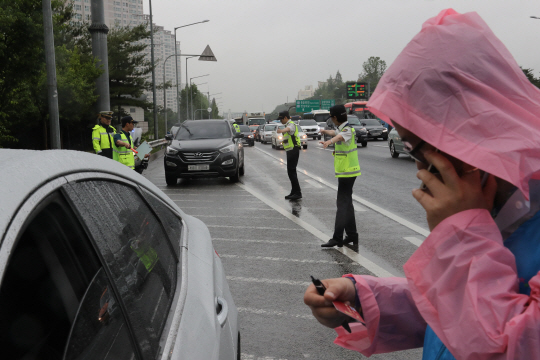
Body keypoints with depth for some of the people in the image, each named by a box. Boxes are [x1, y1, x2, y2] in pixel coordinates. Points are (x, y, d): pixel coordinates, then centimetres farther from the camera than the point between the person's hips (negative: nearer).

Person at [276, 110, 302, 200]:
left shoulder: (291, 124, -15)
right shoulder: (289, 125, 19)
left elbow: (289, 129, -40)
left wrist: (281, 130, -60)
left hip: (293, 150, -11)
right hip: (291, 151, 11)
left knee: (291, 171, -14)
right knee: (291, 171, 14)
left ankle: (297, 192, -14)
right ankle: (294, 192, 21)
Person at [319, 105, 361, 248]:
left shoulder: (348, 129, -18)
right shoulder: (342, 128, 13)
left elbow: (340, 136, -43)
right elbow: (336, 133, 39)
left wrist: (329, 142, -63)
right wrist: (325, 131, 58)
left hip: (347, 172, -10)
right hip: (346, 171, 10)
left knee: (342, 204, -13)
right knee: (347, 203, 14)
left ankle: (337, 238, -15)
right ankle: (352, 235, 22)